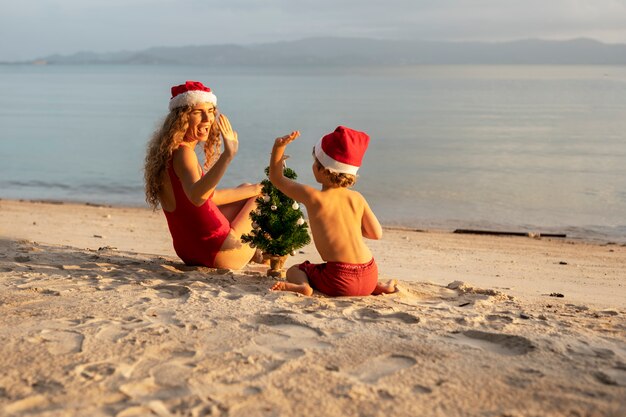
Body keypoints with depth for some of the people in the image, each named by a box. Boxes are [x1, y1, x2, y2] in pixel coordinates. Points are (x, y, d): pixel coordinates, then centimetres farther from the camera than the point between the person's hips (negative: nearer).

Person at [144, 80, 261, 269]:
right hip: (218, 254, -10)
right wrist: (227, 155, -55)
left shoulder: (167, 151, 6)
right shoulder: (183, 152, -25)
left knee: (248, 189, 27)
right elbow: (196, 197, -46)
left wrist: (254, 189, 13)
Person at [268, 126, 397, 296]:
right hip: (369, 278, 5)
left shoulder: (313, 197, -6)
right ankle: (378, 287, 15)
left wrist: (279, 146, 2)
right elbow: (377, 233, 13)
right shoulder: (357, 199, 5)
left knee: (294, 270, 19)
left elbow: (276, 178, 6)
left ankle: (303, 286, -13)